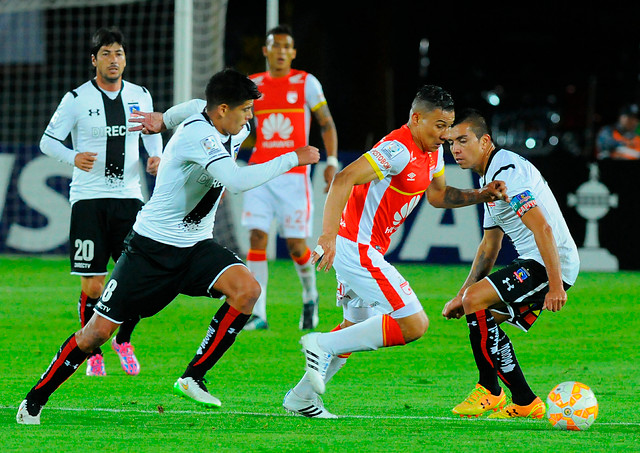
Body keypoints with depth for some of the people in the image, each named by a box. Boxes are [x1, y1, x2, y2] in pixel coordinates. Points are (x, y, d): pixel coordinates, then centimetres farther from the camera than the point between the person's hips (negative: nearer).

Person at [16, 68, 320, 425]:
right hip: (152, 246, -7)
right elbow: (237, 182, -37)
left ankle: (193, 378, -12)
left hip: (196, 247, 7)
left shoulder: (233, 132, 2)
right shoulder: (197, 134, -24)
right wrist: (293, 159, -31)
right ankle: (34, 402, 13)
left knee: (248, 289, -21)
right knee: (98, 332, -5)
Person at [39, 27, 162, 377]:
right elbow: (48, 141, 0)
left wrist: (156, 157, 2)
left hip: (129, 196, 3)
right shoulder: (76, 99, -3)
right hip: (89, 199, -3)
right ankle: (93, 352, 15)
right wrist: (74, 157, -19)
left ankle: (123, 340, 21)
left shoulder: (140, 96, 8)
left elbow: (152, 132, 23)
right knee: (92, 286, -4)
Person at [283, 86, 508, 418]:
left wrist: (480, 195, 7)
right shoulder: (399, 150, -21)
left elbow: (437, 195, 24)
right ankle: (323, 346, -9)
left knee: (358, 326, 24)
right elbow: (344, 180, -30)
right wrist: (329, 235, -37)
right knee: (414, 325, -12)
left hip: (362, 249, 11)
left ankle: (301, 398, 31)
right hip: (357, 249, -11)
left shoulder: (432, 151, 10)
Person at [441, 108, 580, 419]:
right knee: (481, 316, 14)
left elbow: (542, 227, -24)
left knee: (476, 300, -20)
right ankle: (524, 404, 11)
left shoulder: (506, 171, -16)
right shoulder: (490, 177, 19)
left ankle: (490, 391, -9)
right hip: (533, 264, 11)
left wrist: (556, 285, -27)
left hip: (553, 264, -11)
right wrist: (462, 295, 21)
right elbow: (489, 246, 25)